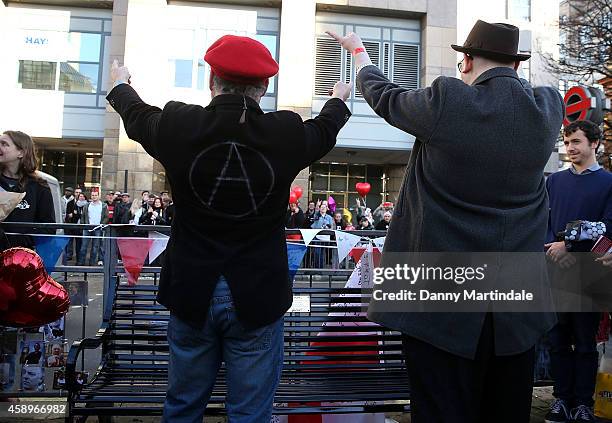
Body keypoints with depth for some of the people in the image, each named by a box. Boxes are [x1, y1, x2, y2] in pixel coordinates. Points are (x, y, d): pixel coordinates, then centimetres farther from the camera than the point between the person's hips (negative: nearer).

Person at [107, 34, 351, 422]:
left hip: (192, 292, 2)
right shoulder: (287, 134, -10)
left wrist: (120, 85, 39)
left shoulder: (178, 127, -9)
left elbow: (137, 116, 15)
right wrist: (339, 99, 38)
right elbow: (325, 129, 14)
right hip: (257, 296, -1)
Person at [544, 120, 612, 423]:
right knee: (558, 339, 8)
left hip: (588, 272, -3)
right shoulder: (554, 181, 13)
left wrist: (570, 246, -15)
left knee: (586, 341, 5)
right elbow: (543, 220, 7)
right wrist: (554, 249, -10)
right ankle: (561, 397, 19)